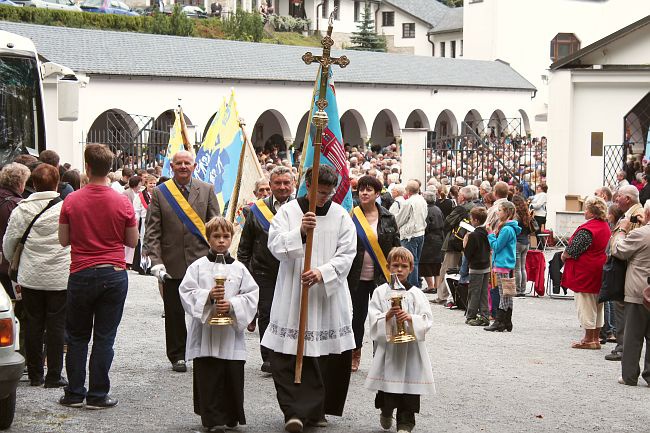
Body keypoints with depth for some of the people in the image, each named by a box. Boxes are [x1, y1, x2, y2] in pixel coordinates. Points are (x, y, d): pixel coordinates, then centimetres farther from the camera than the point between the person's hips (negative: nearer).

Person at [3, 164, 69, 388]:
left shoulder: (21, 210, -2)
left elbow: (8, 245, 6)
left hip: (30, 277, 2)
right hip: (59, 278, -2)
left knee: (33, 325, 10)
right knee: (56, 326, 4)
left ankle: (35, 375, 16)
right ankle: (53, 376, 7)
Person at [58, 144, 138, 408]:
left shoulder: (71, 201, -6)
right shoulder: (122, 202, -6)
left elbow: (63, 240, 2)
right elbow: (132, 241, 2)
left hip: (81, 275, 0)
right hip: (114, 275, 0)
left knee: (77, 337, 13)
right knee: (104, 337, 5)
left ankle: (75, 393, 14)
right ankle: (98, 395, 7)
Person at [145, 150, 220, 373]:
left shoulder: (207, 190, 5)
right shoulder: (160, 192, 2)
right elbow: (152, 231, 0)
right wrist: (156, 262, -9)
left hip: (201, 260, 0)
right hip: (172, 264, 0)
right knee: (174, 313, 6)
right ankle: (177, 356, 18)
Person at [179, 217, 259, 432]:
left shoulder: (239, 268, 7)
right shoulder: (198, 266, 2)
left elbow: (251, 295, 3)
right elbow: (186, 293, -3)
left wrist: (232, 305, -12)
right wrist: (208, 296, -16)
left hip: (231, 333, 2)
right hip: (205, 333, -1)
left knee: (233, 377, 5)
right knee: (208, 379, -1)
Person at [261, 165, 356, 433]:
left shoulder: (341, 216, 5)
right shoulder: (288, 212, 2)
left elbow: (346, 254, -1)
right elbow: (275, 246, -8)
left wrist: (322, 273, -17)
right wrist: (299, 231, -24)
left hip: (329, 294, 2)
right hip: (293, 294, -1)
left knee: (332, 356, 3)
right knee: (288, 355, -9)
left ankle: (317, 410, 18)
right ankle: (295, 411, -6)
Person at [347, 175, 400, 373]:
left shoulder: (388, 218, 1)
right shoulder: (351, 216, -2)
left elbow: (396, 248, 5)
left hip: (380, 276, 0)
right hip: (357, 276, 0)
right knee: (358, 315, 10)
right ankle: (355, 355, 24)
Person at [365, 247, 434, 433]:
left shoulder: (416, 294, 4)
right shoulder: (380, 292, 4)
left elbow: (427, 320, -3)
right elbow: (373, 319, -2)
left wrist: (411, 318, -20)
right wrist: (387, 316, -19)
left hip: (411, 347, 0)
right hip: (387, 346, 0)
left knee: (409, 384, 0)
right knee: (387, 383, 6)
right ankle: (386, 412, 34)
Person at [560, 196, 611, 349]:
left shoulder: (587, 229, -20)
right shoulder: (606, 227, 7)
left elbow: (573, 250, -22)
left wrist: (564, 255, 0)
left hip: (586, 271, -8)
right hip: (600, 271, 8)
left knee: (585, 304, 0)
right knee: (597, 305, 14)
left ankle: (589, 339, 5)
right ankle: (596, 337, 21)